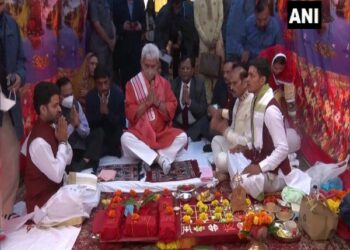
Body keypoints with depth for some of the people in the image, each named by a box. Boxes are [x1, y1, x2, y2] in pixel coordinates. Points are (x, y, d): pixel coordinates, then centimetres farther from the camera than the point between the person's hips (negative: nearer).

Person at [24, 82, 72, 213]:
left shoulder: (51, 127, 0)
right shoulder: (39, 142, -27)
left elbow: (68, 160, 8)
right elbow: (57, 175, -25)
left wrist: (64, 139, -10)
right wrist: (62, 141, -19)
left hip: (55, 190, 8)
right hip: (42, 201, -8)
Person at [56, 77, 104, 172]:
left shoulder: (76, 104, 3)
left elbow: (86, 132, 2)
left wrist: (77, 124, -18)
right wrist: (71, 125, -25)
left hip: (80, 146, 6)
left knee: (98, 132, -16)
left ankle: (84, 163, -25)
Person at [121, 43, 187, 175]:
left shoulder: (164, 83, 7)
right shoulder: (132, 83, 0)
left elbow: (171, 111, 1)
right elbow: (130, 114, -6)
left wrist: (157, 102, -14)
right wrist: (147, 102, -17)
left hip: (162, 132, 2)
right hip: (140, 132, -2)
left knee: (182, 136, -22)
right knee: (125, 138, -32)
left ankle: (150, 158, -24)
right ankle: (160, 158, -29)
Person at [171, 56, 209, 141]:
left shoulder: (200, 83, -1)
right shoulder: (173, 84, 1)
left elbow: (203, 110, -6)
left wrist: (189, 101, -22)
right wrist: (182, 102, -22)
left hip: (196, 126, -1)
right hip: (177, 126, 1)